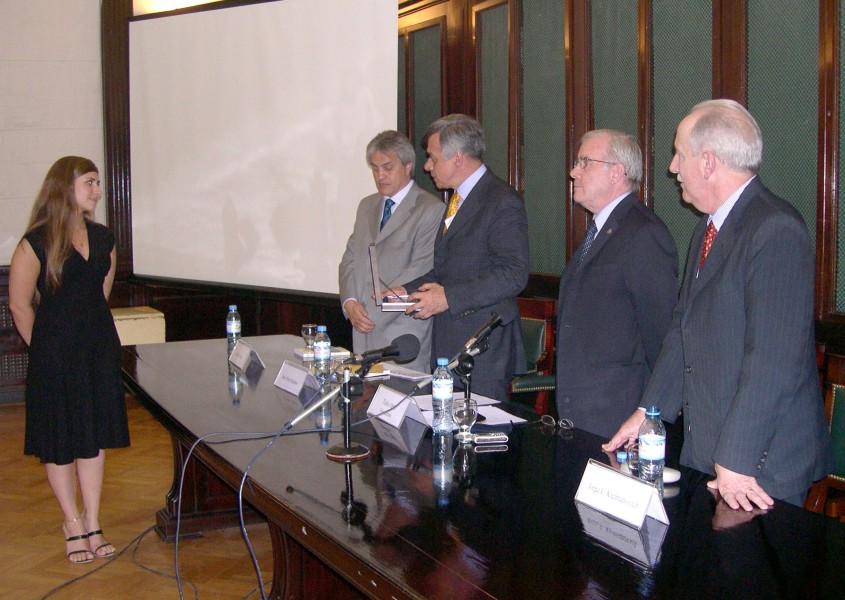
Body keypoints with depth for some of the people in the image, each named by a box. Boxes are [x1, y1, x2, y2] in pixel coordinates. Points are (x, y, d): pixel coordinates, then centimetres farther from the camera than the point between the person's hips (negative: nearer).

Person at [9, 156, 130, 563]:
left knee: (94, 438, 10)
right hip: (55, 357, -5)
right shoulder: (37, 243, -12)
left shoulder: (103, 239, 6)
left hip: (99, 350, 5)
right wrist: (45, 347, 1)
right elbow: (20, 305, -7)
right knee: (60, 443, 6)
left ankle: (92, 524, 21)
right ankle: (73, 523, 22)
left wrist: (90, 329, 15)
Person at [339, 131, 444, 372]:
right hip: (363, 328, 6)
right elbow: (350, 259, 16)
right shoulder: (367, 206, 18)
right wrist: (350, 303, -2)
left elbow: (420, 271, -14)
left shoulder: (431, 209, -6)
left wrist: (373, 312, -14)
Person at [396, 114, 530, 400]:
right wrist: (408, 290, 9)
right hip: (447, 342, 8)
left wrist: (448, 297, -21)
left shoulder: (503, 202, -12)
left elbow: (513, 274, -20)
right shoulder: (456, 199, 19)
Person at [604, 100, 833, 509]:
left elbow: (773, 358, -24)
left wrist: (737, 460, -23)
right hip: (702, 445, 9)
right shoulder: (709, 227, 12)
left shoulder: (776, 230, -20)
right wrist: (647, 411, 10)